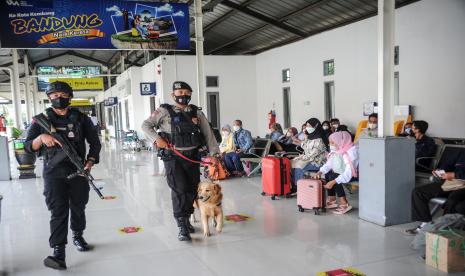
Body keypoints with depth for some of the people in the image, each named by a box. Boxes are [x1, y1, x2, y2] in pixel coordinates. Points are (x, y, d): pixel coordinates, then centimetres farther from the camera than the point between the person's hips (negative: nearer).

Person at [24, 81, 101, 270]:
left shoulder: (81, 118, 4)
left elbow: (95, 142, 9)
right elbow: (28, 147, -1)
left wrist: (90, 161, -6)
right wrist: (42, 137, -21)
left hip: (78, 171, 2)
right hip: (53, 174, -1)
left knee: (78, 207, 14)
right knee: (58, 211, -8)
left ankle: (78, 236, 37)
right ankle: (58, 252, -10)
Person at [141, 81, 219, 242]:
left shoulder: (197, 113, 8)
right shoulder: (165, 112, 0)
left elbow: (208, 134, 7)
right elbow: (146, 125, 3)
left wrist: (214, 153, -2)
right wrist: (156, 139, -14)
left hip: (192, 157, 4)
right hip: (173, 158, -4)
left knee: (192, 189, 9)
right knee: (179, 189, -11)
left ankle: (186, 220, 28)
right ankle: (182, 227, -6)